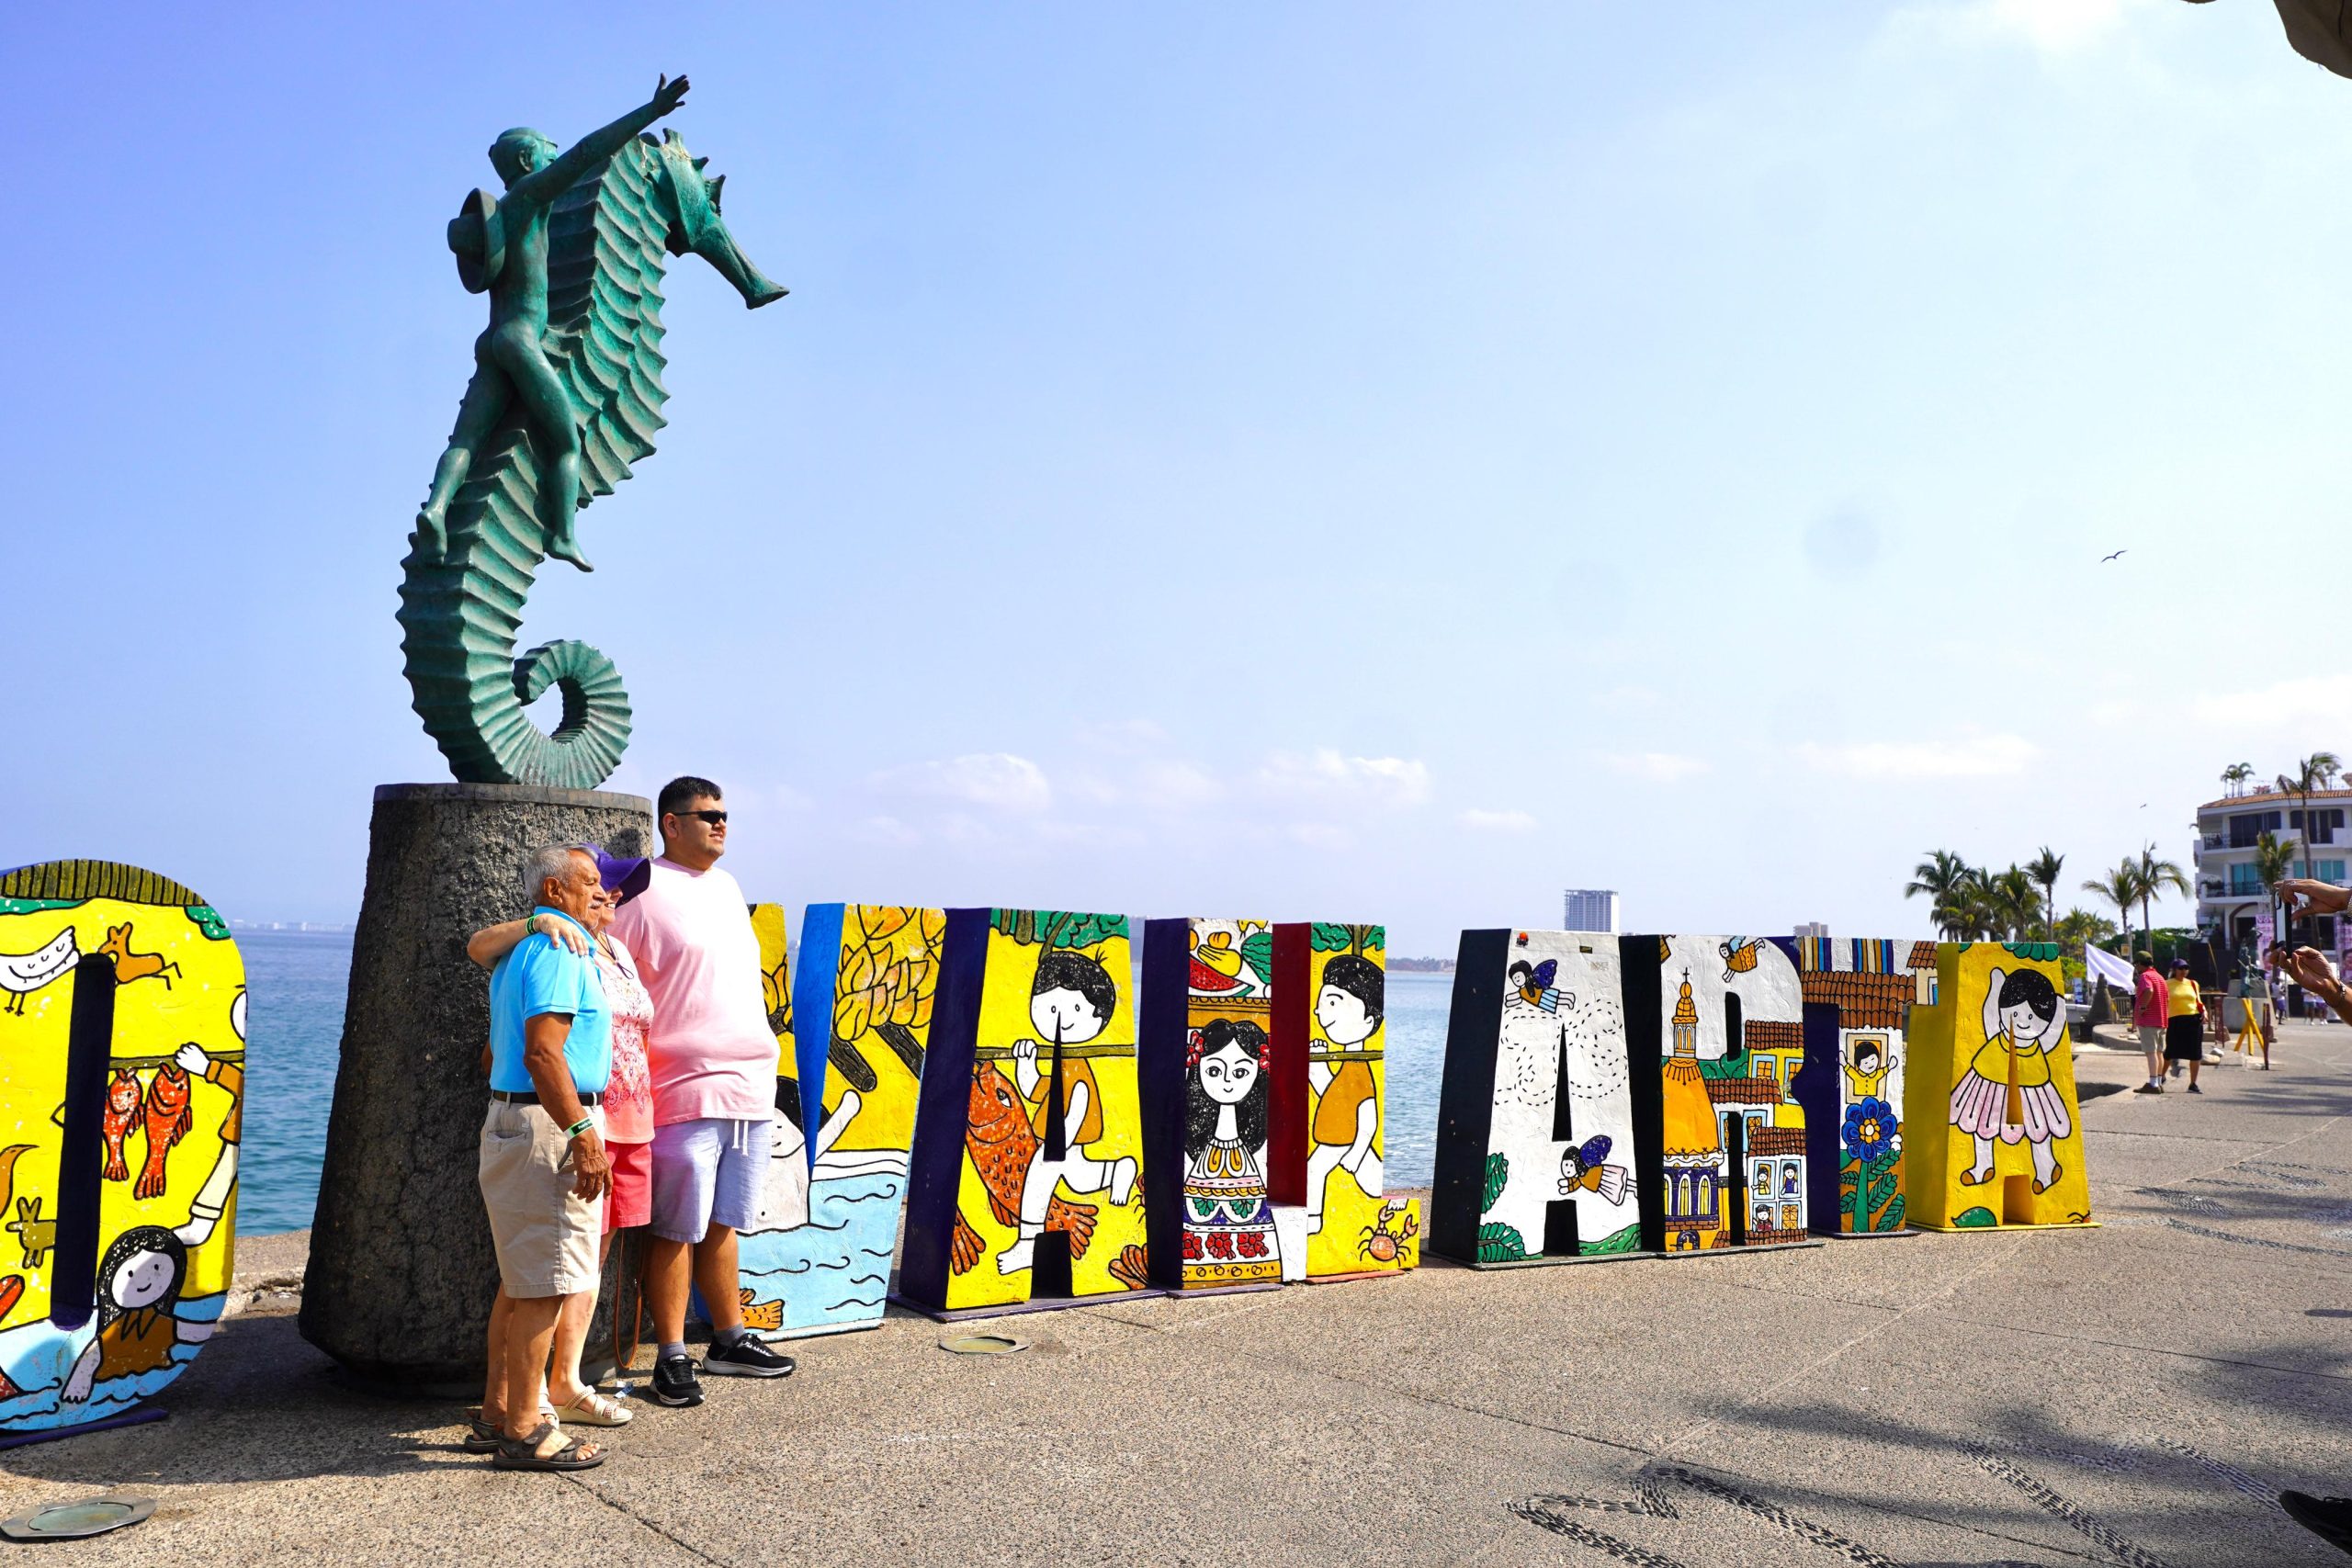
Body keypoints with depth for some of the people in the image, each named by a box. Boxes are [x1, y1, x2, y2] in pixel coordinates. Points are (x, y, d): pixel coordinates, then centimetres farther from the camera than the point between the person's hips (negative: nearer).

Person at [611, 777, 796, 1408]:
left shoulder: (726, 887, 17)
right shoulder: (645, 890, -7)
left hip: (750, 1083, 7)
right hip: (686, 1089, -7)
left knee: (723, 1221, 15)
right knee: (678, 1229, 0)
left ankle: (729, 1340, 25)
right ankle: (672, 1358, 9)